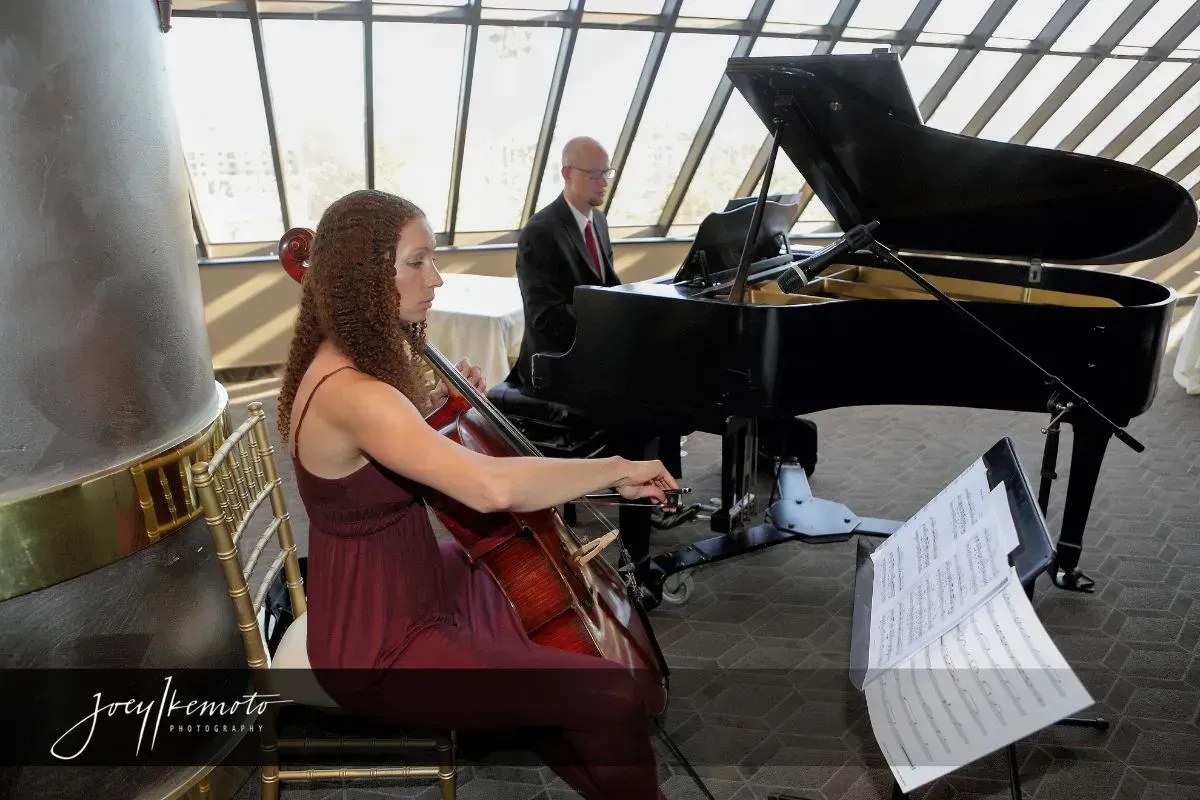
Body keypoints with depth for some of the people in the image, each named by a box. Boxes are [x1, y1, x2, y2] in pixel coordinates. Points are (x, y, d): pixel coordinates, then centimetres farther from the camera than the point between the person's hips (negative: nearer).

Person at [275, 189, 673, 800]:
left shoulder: (349, 361, 1)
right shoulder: (348, 393, -30)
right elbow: (493, 486, -44)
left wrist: (440, 405, 2)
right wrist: (619, 468, -29)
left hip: (404, 586, 10)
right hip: (380, 647, -10)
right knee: (609, 698, -16)